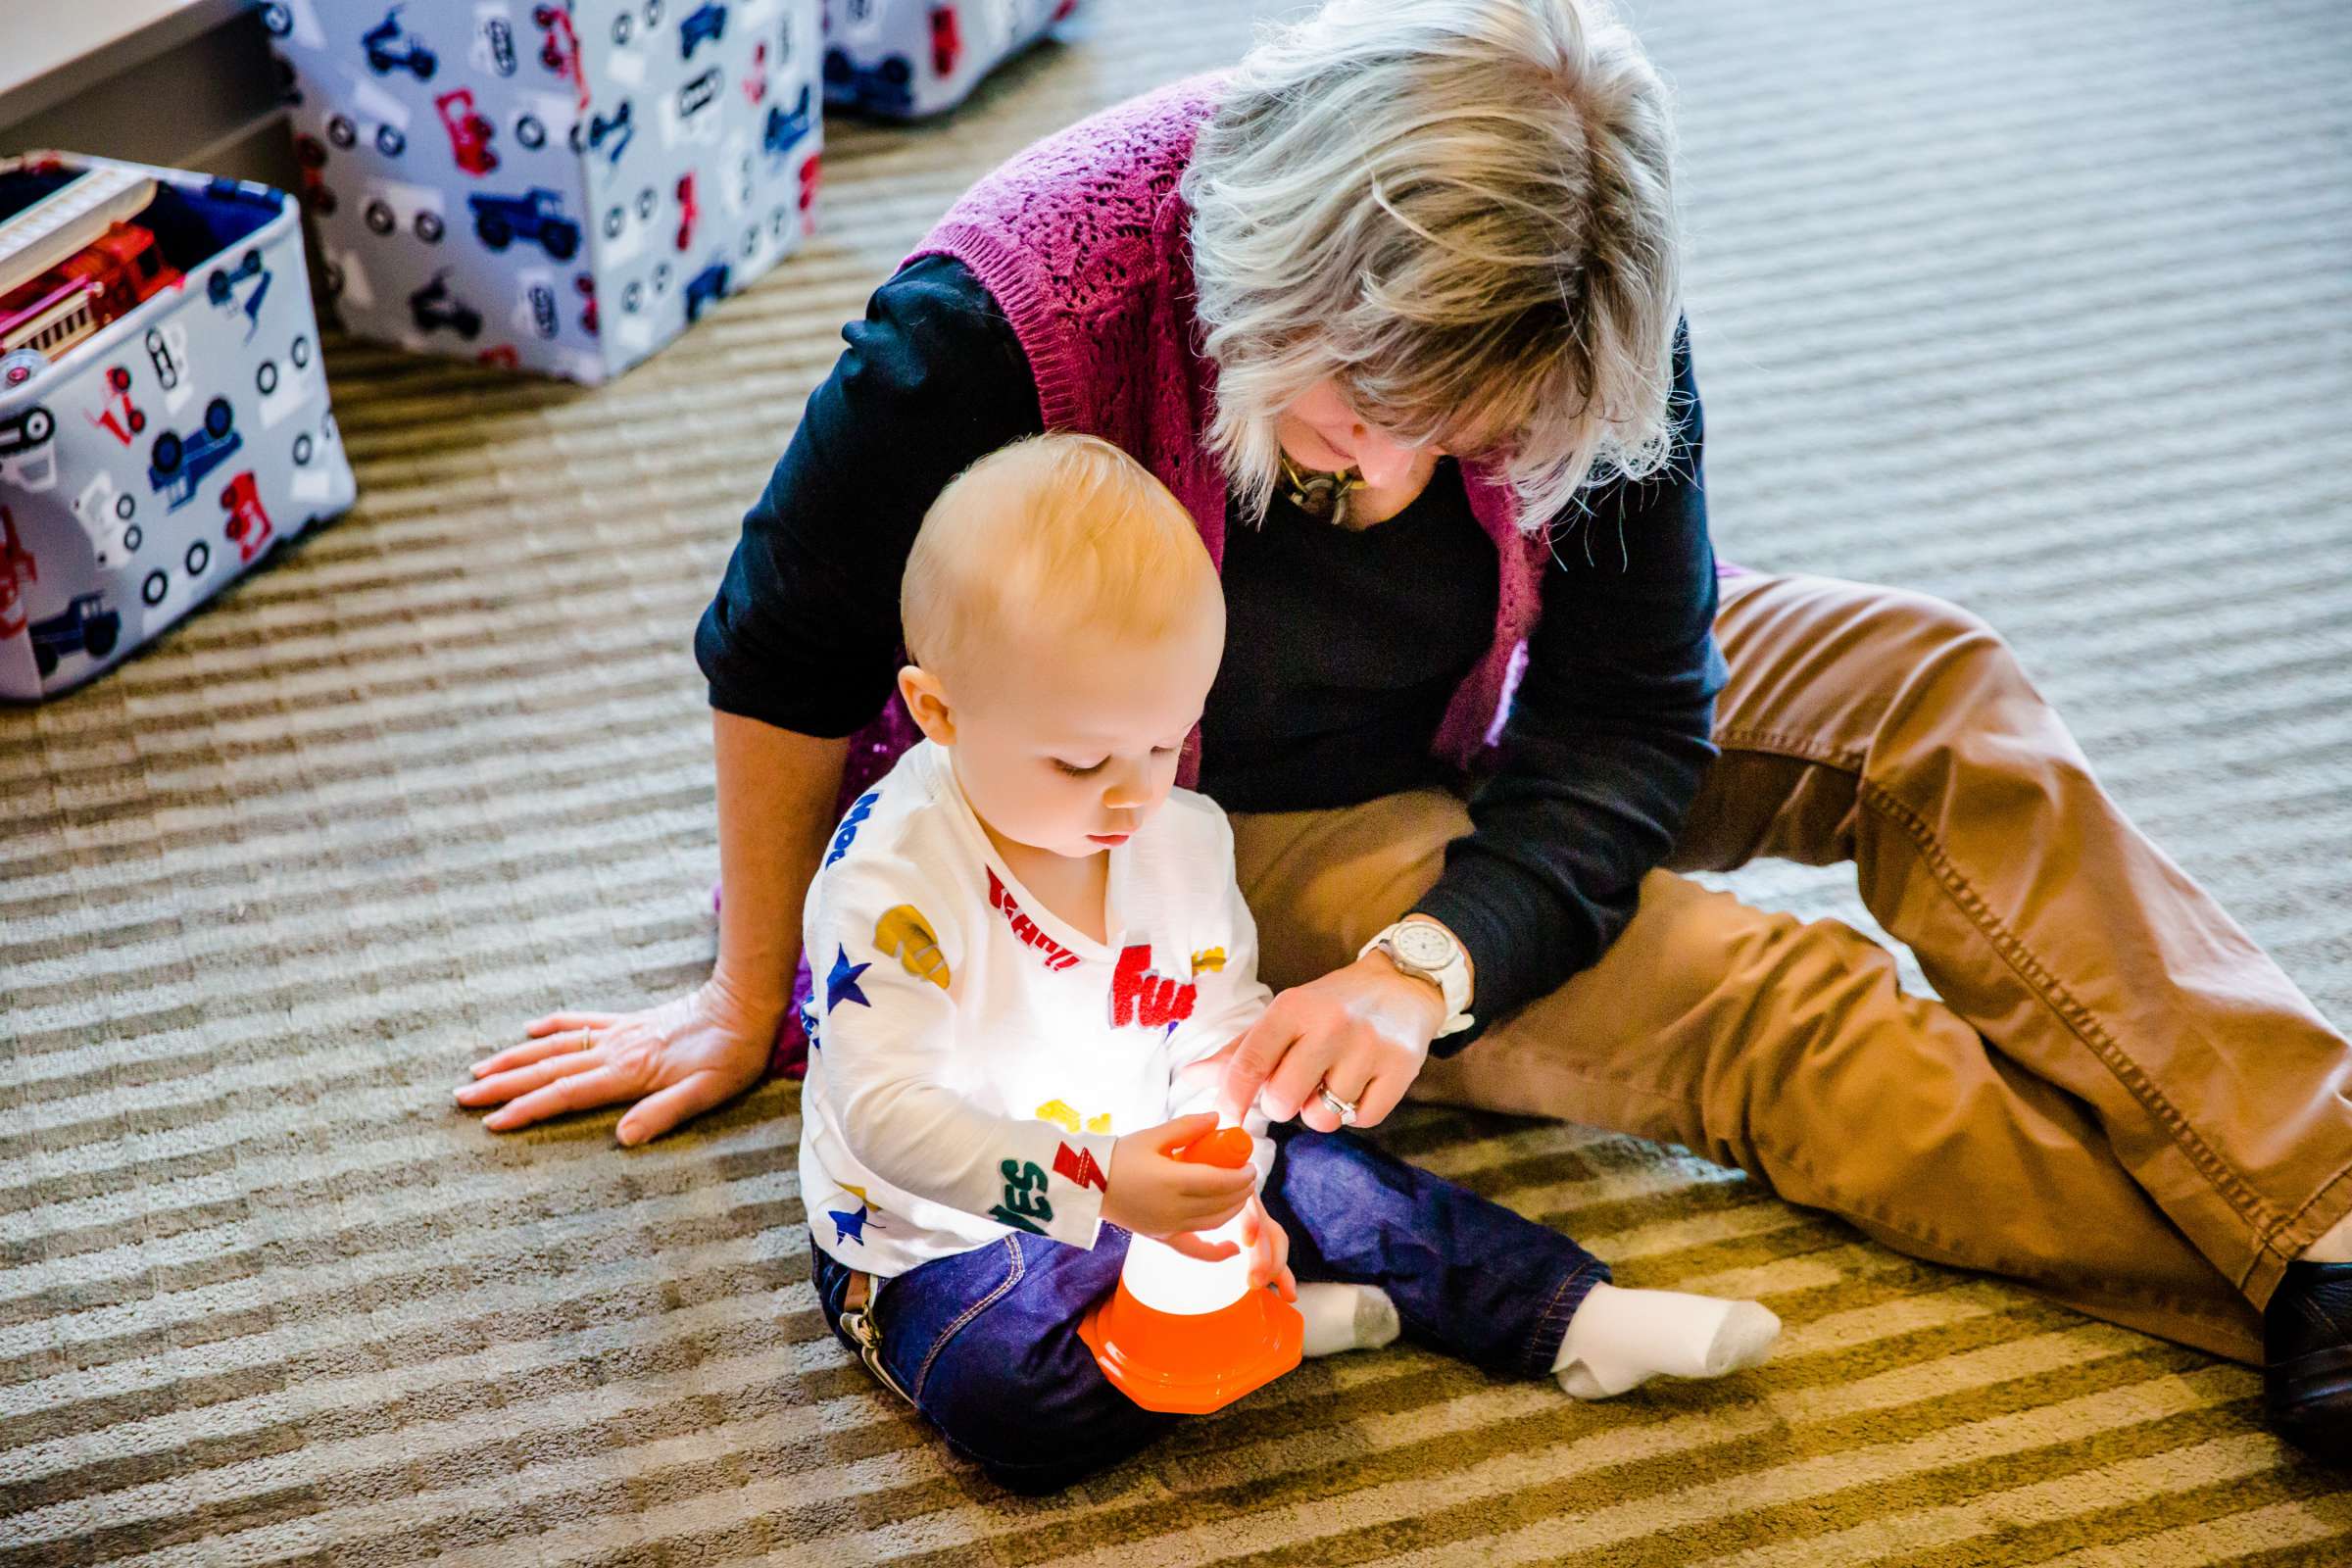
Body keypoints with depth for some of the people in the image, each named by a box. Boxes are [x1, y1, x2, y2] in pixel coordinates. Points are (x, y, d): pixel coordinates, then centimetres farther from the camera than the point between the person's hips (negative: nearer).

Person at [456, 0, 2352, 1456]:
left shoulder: (1585, 329, -23)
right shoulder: (1004, 321, -35)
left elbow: (1629, 720, -16)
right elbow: (786, 654, -20)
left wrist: (1424, 965, -34)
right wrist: (750, 1003, -7)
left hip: (1481, 754, 5)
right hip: (1219, 833, -4)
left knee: (1929, 687, -12)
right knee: (1769, 1013, -20)